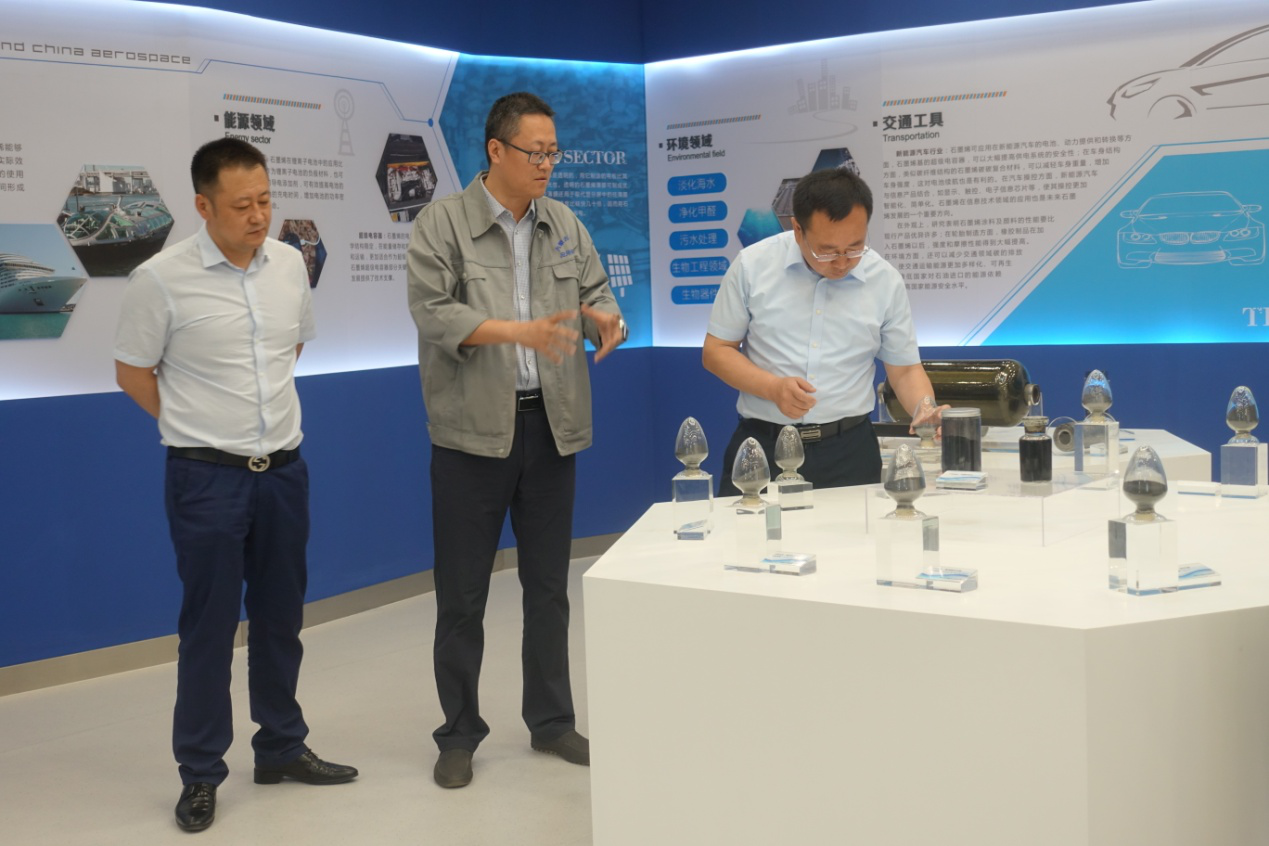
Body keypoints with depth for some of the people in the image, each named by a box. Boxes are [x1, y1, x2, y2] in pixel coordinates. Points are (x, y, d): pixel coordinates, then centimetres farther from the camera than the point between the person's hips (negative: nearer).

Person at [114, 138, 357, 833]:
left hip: (284, 469, 5)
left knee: (280, 618, 15)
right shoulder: (161, 279, -13)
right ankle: (200, 775, 17)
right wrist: (201, 428, 1)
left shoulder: (289, 264, 2)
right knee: (209, 626, 3)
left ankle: (282, 749, 31)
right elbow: (132, 372, -3)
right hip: (207, 479, -5)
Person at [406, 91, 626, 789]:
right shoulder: (442, 223, -5)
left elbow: (597, 293, 10)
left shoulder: (565, 226, 10)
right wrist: (519, 331, -27)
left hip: (551, 427, 4)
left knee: (549, 586, 13)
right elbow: (433, 312, -14)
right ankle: (459, 735, 19)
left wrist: (606, 319, -15)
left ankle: (551, 721, 28)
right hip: (473, 432, -4)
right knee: (462, 594, 4)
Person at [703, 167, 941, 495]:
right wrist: (773, 388, -15)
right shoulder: (752, 265, -4)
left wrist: (928, 414, -13)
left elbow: (905, 369, 8)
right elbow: (716, 350, 2)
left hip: (848, 451, 1)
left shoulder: (886, 281, 0)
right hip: (761, 445, -1)